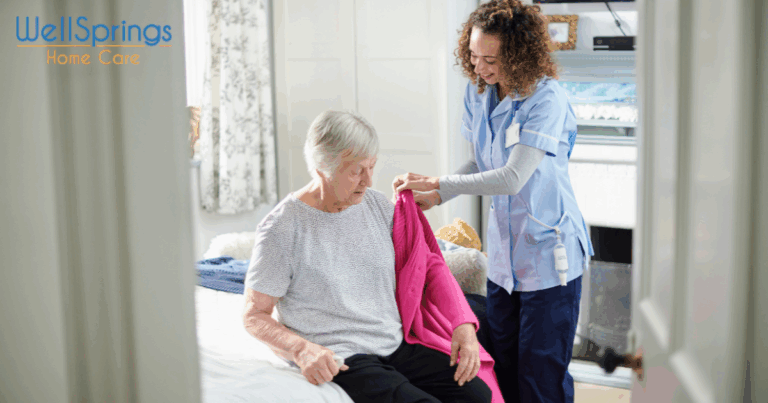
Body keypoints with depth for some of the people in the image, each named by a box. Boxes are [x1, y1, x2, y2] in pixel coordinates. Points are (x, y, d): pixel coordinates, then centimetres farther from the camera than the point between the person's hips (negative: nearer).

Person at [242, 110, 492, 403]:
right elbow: (255, 315, -4)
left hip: (397, 346, 6)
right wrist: (302, 350, -23)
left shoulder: (378, 206, 9)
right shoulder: (282, 228, -7)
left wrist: (463, 324, -2)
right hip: (338, 361, -5)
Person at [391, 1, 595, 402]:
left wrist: (438, 183, -18)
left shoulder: (547, 98, -19)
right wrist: (435, 197, -2)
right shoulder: (477, 92, 3)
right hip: (503, 253, 7)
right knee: (502, 365, 15)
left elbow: (513, 178, -24)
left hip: (549, 255, -7)